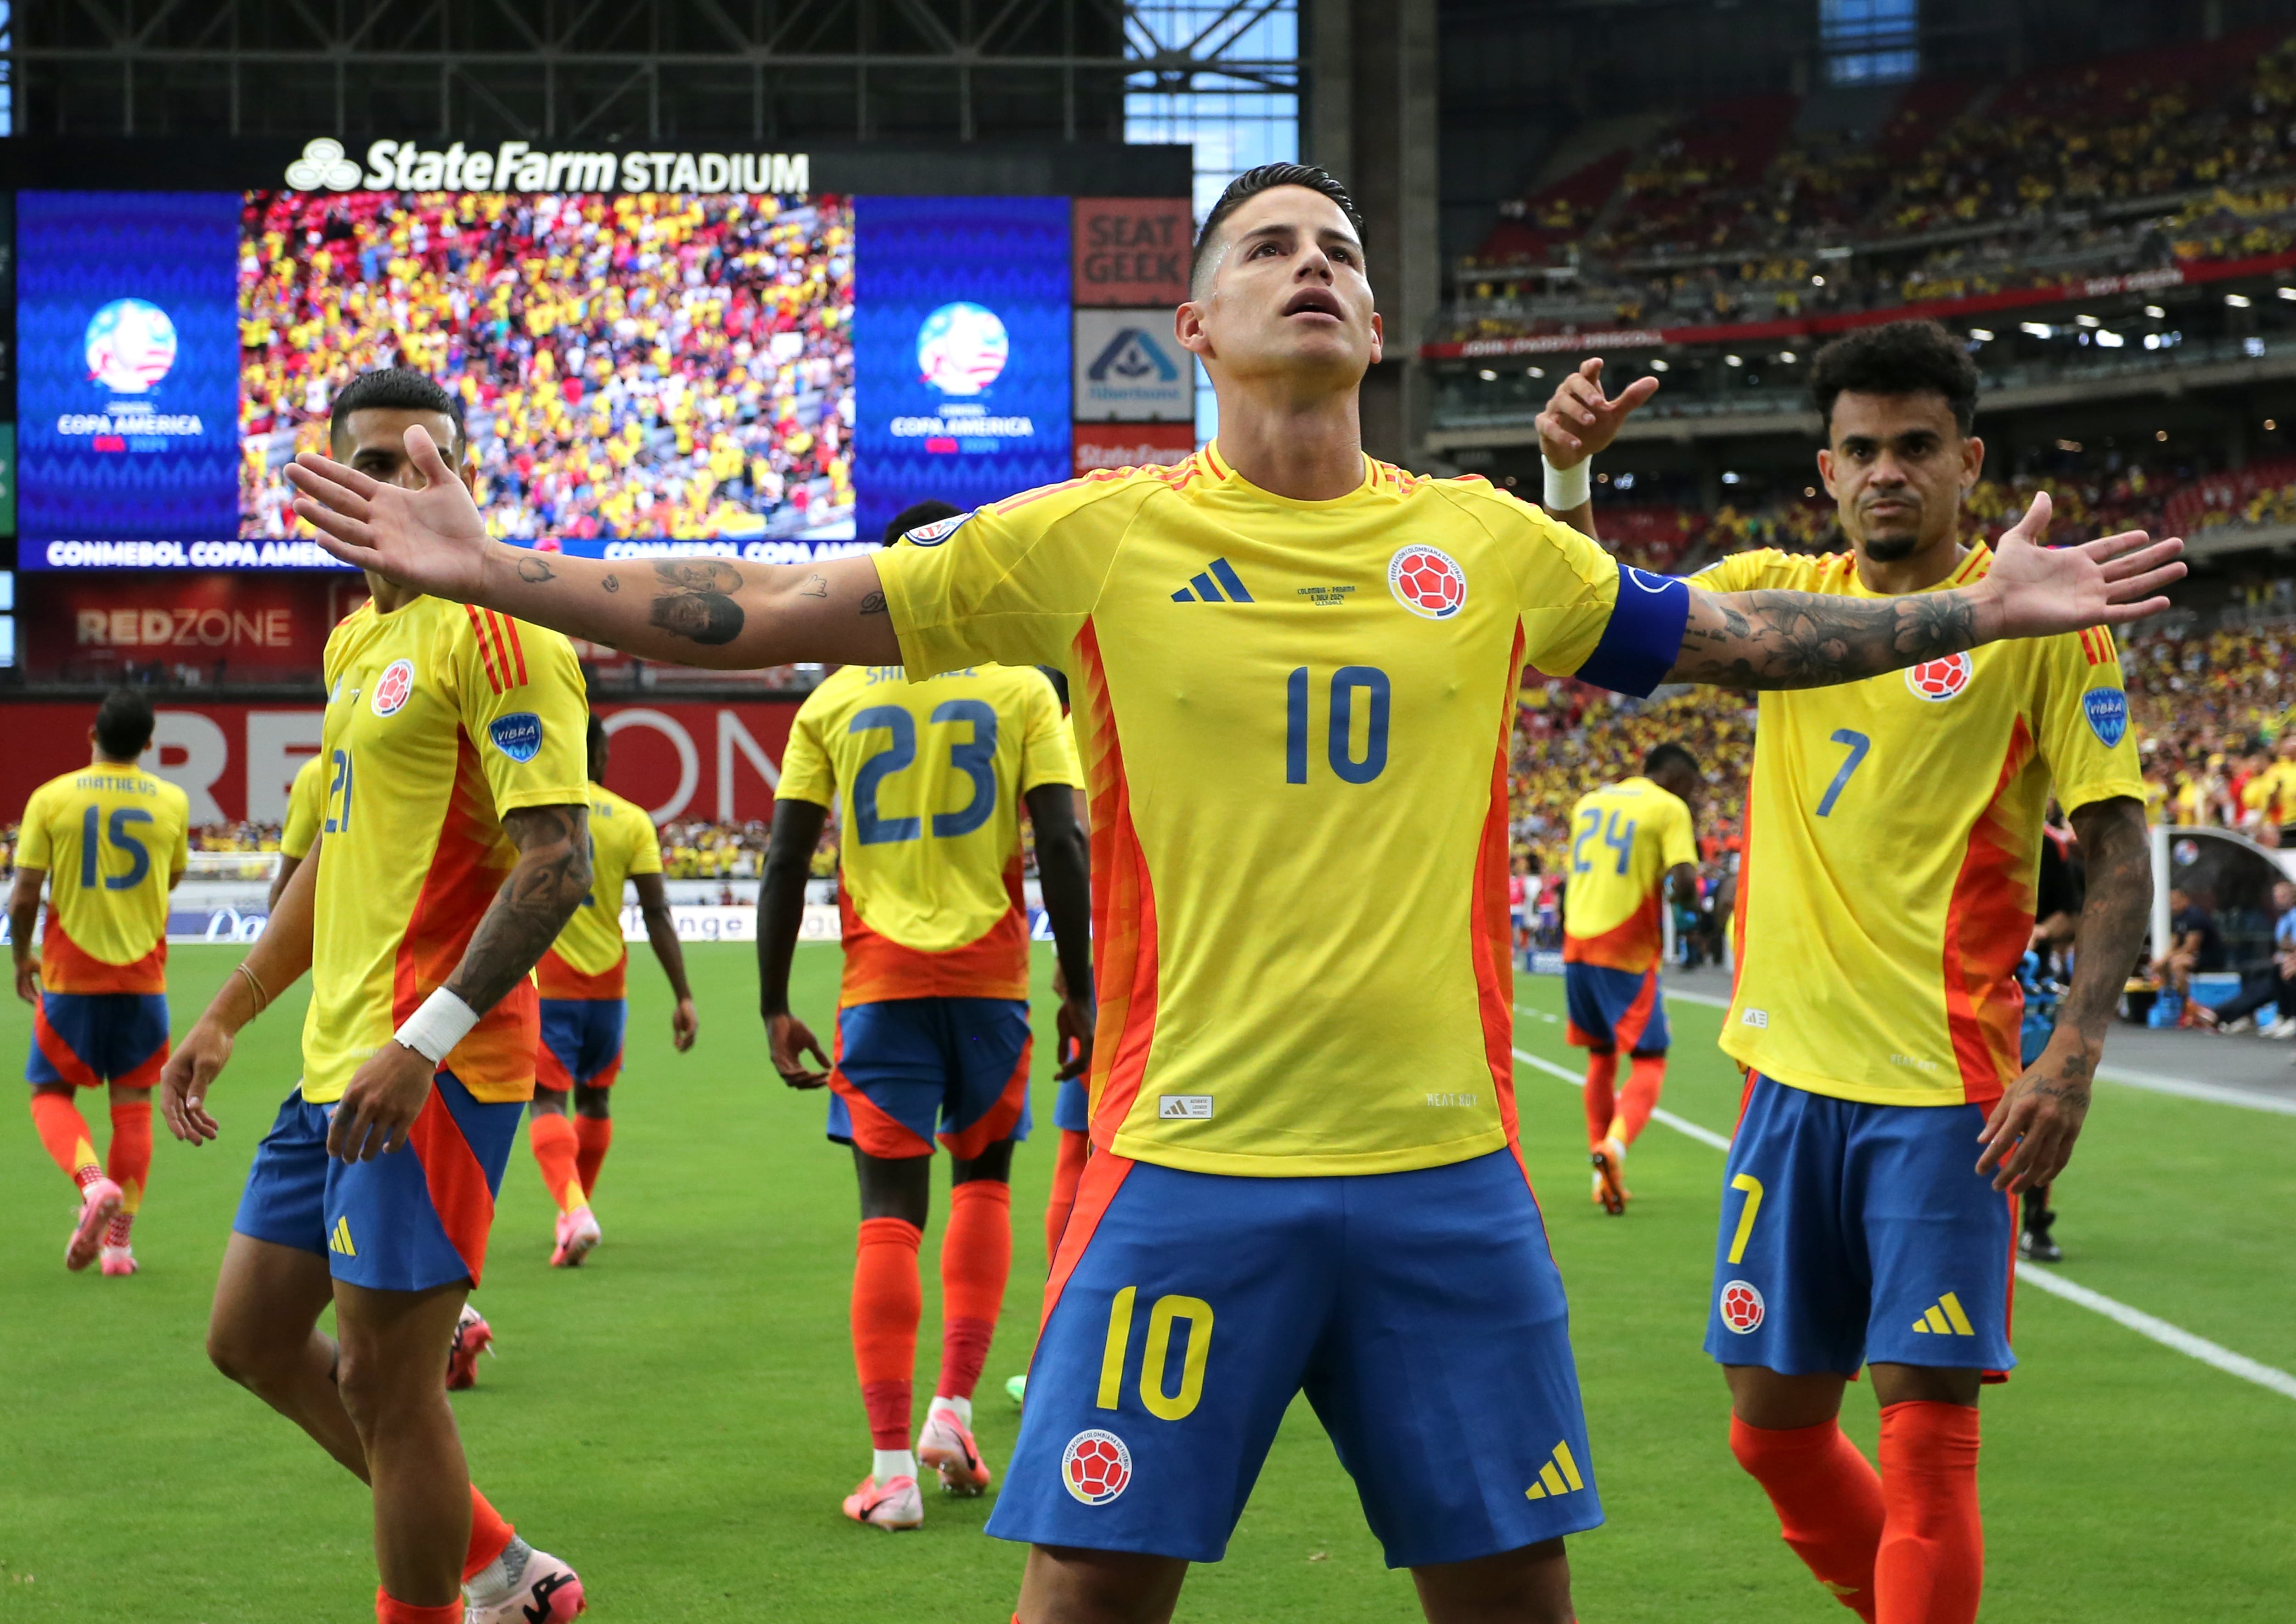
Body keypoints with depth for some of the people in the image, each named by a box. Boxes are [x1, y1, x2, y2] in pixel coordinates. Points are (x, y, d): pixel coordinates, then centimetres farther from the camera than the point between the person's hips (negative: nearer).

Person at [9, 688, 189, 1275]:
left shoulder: (51, 799, -8)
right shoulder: (172, 802, -2)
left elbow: (24, 898, -7)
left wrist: (22, 958, 9)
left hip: (70, 975, -2)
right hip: (142, 976, 2)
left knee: (52, 1094, 10)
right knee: (133, 1103, 8)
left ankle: (94, 1184, -18)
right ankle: (119, 1241, 6)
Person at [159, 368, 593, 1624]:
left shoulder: (492, 628, -12)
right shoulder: (356, 644, 16)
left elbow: (556, 867, -20)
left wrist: (422, 1044, -26)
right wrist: (225, 1019, 24)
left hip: (431, 1068, -10)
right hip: (338, 1058, 10)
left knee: (383, 1376, -5)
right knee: (253, 1339, 17)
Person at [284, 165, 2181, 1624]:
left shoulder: (1484, 540, 8)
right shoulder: (1100, 535, 0)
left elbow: (1727, 636, 21)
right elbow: (768, 615, 0)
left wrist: (1981, 609, 18)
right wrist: (491, 570, -5)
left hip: (1446, 1169, 3)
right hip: (1191, 1167, -2)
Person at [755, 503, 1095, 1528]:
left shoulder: (834, 702, 5)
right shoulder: (1018, 690, 2)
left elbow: (786, 865, 1)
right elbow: (1061, 845, -5)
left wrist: (774, 1006, 6)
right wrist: (1079, 988, 0)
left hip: (880, 984, 0)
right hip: (990, 979, 0)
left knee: (889, 1214, -1)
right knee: (982, 1179, 20)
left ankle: (891, 1468, -6)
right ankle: (954, 1411, 9)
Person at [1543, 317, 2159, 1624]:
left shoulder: (2037, 611, -4)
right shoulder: (1781, 589, 9)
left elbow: (2119, 846, -7)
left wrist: (2074, 1053, -18)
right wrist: (1569, 473, -15)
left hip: (1945, 1086, -5)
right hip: (1793, 1068, 5)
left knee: (1927, 1431, -8)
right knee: (1775, 1425, 11)